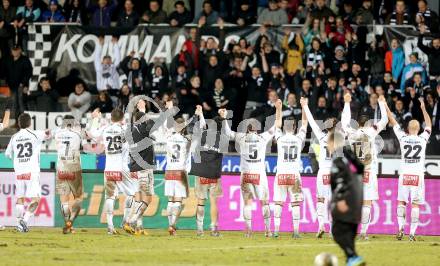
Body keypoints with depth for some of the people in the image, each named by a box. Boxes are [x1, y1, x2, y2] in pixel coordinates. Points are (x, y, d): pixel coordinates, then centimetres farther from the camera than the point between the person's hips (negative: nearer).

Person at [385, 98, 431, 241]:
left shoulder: (403, 138, -2)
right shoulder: (423, 139, -2)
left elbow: (394, 123, 10)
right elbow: (428, 125, 16)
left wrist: (386, 107, 22)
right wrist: (423, 108, 25)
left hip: (404, 174, 0)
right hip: (418, 175, 0)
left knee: (401, 202, 10)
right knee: (415, 204, 0)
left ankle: (401, 227, -8)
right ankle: (412, 233, -5)